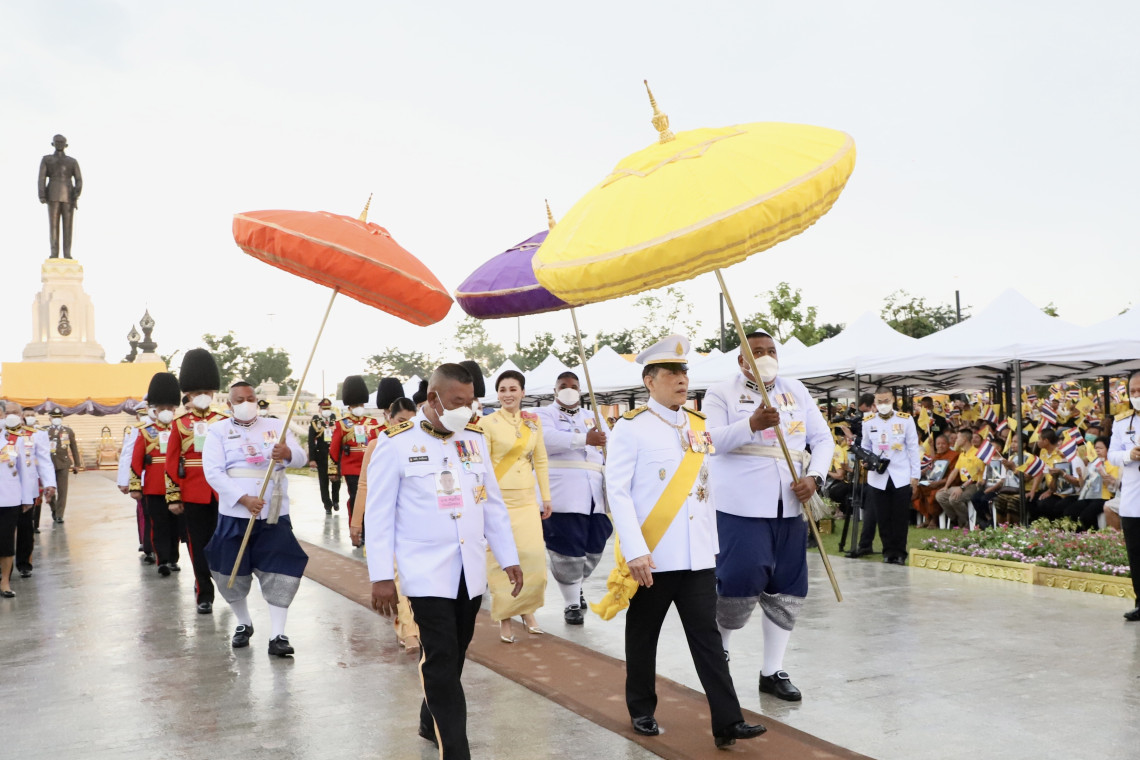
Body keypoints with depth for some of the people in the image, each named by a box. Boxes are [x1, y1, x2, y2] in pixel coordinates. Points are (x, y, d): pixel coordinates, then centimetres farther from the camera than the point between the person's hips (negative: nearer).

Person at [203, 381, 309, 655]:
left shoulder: (276, 426, 6)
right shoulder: (218, 431, 0)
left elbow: (301, 458, -5)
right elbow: (213, 472, -10)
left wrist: (287, 453, -30)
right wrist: (244, 498, -22)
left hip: (275, 515, 1)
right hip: (234, 515, -1)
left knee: (280, 572, -5)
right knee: (232, 574, 9)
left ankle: (277, 635, 0)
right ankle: (244, 624, 32)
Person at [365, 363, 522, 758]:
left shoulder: (474, 438, 7)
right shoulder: (396, 443, -8)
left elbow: (493, 504, 13)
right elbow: (378, 514, -7)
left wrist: (509, 558, 11)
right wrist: (381, 577, -9)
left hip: (471, 570, 5)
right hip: (426, 572, -5)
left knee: (454, 654, 15)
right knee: (441, 659, -7)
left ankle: (431, 722, 36)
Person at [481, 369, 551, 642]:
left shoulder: (533, 421, 7)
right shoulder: (488, 422, -6)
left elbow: (540, 460, 12)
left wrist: (546, 497, 11)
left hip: (527, 500, 4)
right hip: (499, 499, -4)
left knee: (533, 556, -1)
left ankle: (527, 609, 20)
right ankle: (504, 618, 15)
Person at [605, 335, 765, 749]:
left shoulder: (700, 424, 9)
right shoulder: (631, 427, -9)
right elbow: (617, 491, -13)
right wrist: (635, 551, -19)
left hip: (698, 555, 4)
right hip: (652, 557, -4)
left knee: (707, 637, 4)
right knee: (643, 636, 12)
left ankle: (727, 721, 5)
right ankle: (642, 711, 28)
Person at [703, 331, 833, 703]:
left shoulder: (796, 391, 13)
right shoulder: (721, 394, 0)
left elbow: (823, 439, 12)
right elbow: (710, 441, -14)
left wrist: (814, 477, -7)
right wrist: (752, 425, -29)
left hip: (790, 506, 5)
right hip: (740, 505, -5)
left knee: (787, 590, 8)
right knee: (740, 582, -9)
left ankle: (772, 671, 22)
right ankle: (717, 648, 20)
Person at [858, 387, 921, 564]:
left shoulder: (906, 420, -2)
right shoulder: (868, 422, 3)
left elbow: (913, 448, 1)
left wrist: (915, 474, -1)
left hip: (901, 476, -1)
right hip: (878, 477, 2)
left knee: (900, 517, 2)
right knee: (883, 517, 5)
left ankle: (900, 552, 13)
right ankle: (888, 551, 16)